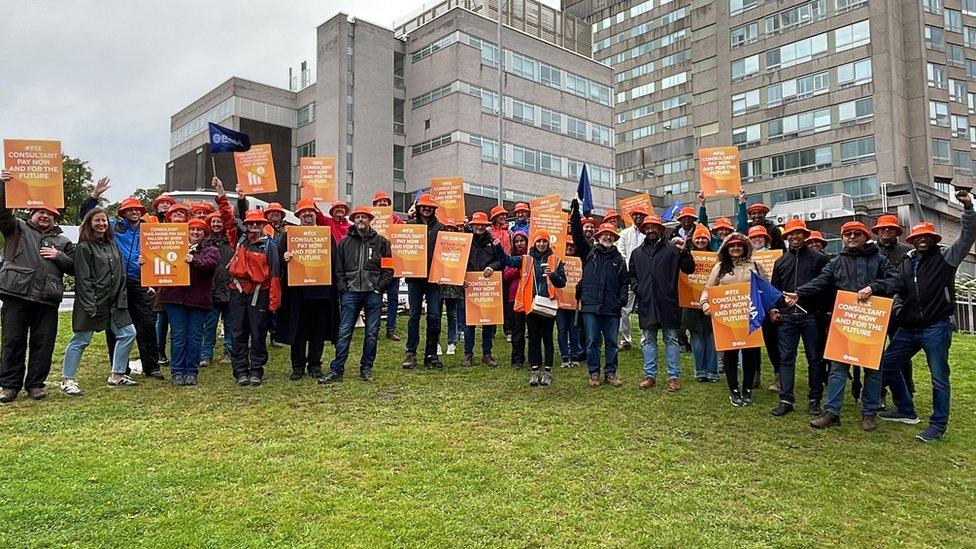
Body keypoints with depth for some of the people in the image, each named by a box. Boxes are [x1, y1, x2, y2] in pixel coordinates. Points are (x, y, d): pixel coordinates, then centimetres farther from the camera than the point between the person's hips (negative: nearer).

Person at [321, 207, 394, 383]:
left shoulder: (381, 242, 7)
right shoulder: (345, 242, 10)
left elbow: (388, 269, 5)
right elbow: (338, 269, 10)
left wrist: (378, 287, -5)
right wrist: (343, 288, -1)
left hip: (373, 294, 0)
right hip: (350, 293, 1)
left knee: (372, 333, 5)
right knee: (344, 332, -2)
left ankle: (366, 368, 16)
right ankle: (336, 370, 1)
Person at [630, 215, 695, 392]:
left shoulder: (672, 249, 4)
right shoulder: (637, 253, 15)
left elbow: (689, 269, -1)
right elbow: (632, 275, 21)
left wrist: (684, 252, -16)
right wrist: (637, 288, 4)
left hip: (667, 301, -3)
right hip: (646, 302, 3)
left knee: (671, 339, 2)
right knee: (649, 340, 8)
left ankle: (674, 376, 7)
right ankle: (650, 375, 14)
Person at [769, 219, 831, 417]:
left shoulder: (819, 258, 2)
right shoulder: (780, 262, 13)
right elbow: (774, 289, 18)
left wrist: (826, 311, -7)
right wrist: (774, 309, 6)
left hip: (811, 316, -3)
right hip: (786, 317, 3)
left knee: (815, 359, 6)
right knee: (786, 359, 1)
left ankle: (814, 400, 16)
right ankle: (786, 400, 6)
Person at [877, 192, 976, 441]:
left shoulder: (946, 257, 0)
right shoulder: (905, 264, 14)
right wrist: (897, 308, 3)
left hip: (936, 328, -6)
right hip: (908, 328, 6)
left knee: (939, 378, -1)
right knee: (888, 363, 10)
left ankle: (938, 425, 12)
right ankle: (906, 411, 25)